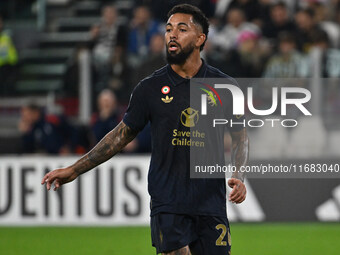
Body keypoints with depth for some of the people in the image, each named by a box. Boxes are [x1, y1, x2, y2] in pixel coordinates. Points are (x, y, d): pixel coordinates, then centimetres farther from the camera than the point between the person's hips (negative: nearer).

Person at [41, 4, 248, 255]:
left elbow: (240, 135, 15)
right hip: (167, 205, -1)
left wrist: (239, 176, -3)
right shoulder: (150, 88, 2)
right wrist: (74, 170, 9)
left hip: (211, 205, 1)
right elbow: (122, 134, 11)